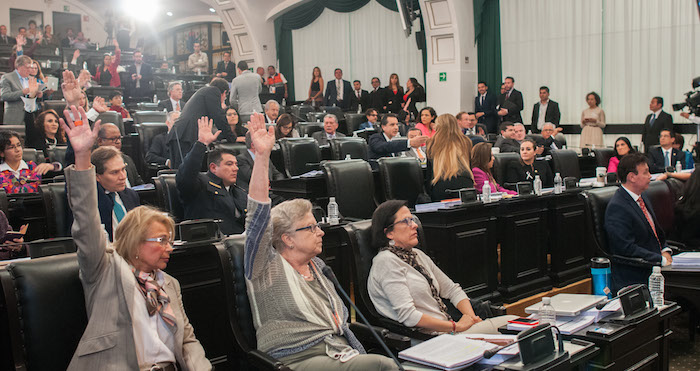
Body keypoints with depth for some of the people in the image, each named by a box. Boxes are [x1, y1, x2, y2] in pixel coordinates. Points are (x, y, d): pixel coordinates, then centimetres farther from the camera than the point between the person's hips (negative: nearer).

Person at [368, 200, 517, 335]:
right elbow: (408, 316, -19)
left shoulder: (418, 255, 17)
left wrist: (471, 317, 1)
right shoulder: (386, 261, -11)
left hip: (446, 328, 9)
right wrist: (457, 326, -14)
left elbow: (452, 289, 22)